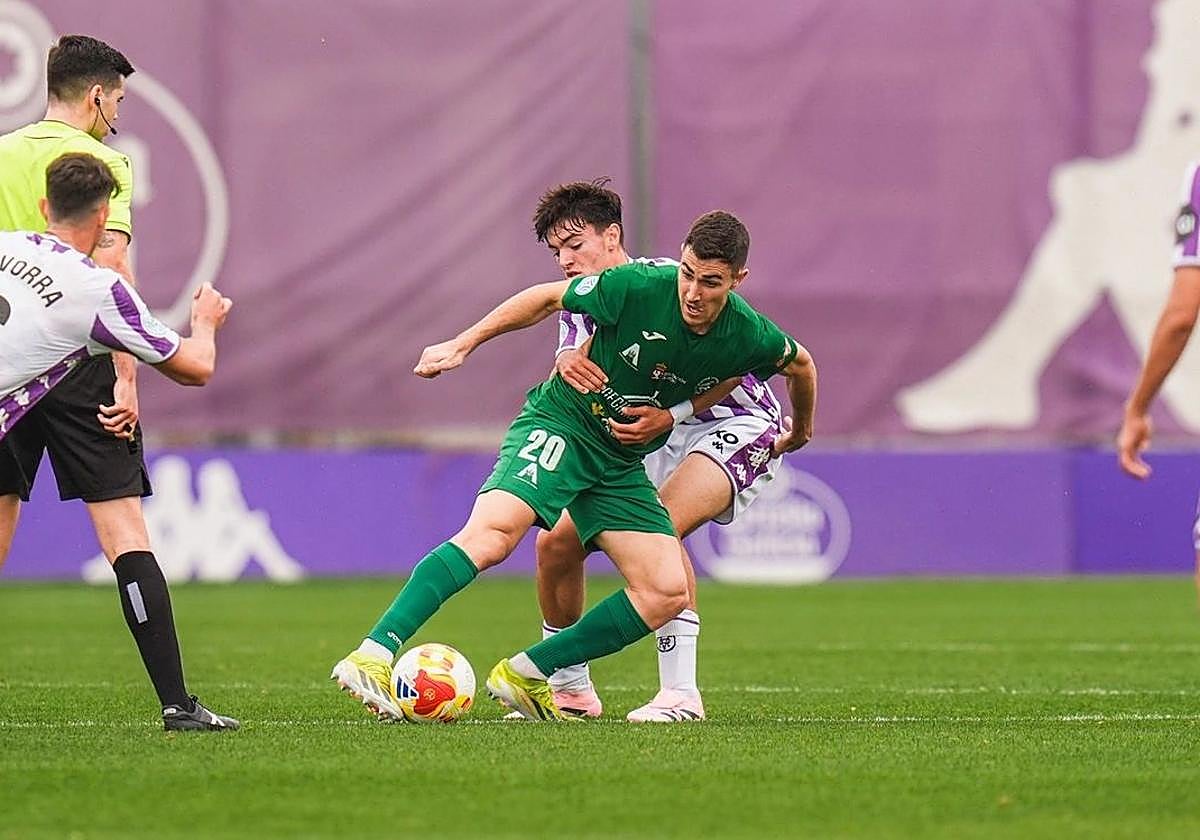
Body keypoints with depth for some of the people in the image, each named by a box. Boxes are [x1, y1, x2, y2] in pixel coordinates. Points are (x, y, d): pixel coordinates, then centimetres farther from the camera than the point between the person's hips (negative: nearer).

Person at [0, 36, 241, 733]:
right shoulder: (100, 162, -5)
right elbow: (111, 271, -12)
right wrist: (126, 377, -13)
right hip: (77, 361, -5)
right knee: (124, 531, -6)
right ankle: (175, 699, -11)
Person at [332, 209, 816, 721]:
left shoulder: (749, 338, -9)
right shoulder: (638, 286, -19)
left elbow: (801, 363, 15)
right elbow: (547, 298, -4)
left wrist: (800, 429, 32)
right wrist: (462, 344, -4)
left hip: (623, 464, 5)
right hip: (559, 423, -5)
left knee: (667, 593, -10)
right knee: (494, 532, -31)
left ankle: (525, 676, -3)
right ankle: (372, 657, -40)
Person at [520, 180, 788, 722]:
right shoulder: (581, 303, 2)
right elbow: (570, 392, -16)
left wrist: (670, 414, -38)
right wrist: (566, 364, -41)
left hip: (734, 421, -7)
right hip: (655, 439, 7)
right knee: (555, 543, -4)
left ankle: (680, 693, -28)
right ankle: (569, 689, 13)